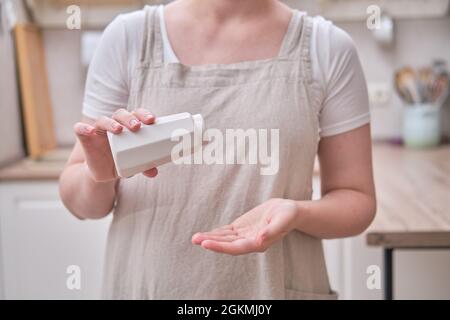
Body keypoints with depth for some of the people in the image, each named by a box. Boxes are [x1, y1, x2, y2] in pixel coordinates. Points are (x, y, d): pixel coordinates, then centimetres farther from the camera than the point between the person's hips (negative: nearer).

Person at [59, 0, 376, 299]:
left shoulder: (327, 47, -7)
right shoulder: (128, 36, -5)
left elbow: (357, 201, -2)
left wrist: (297, 213, -22)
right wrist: (99, 175, -21)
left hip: (274, 286, 0)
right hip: (144, 285, 1)